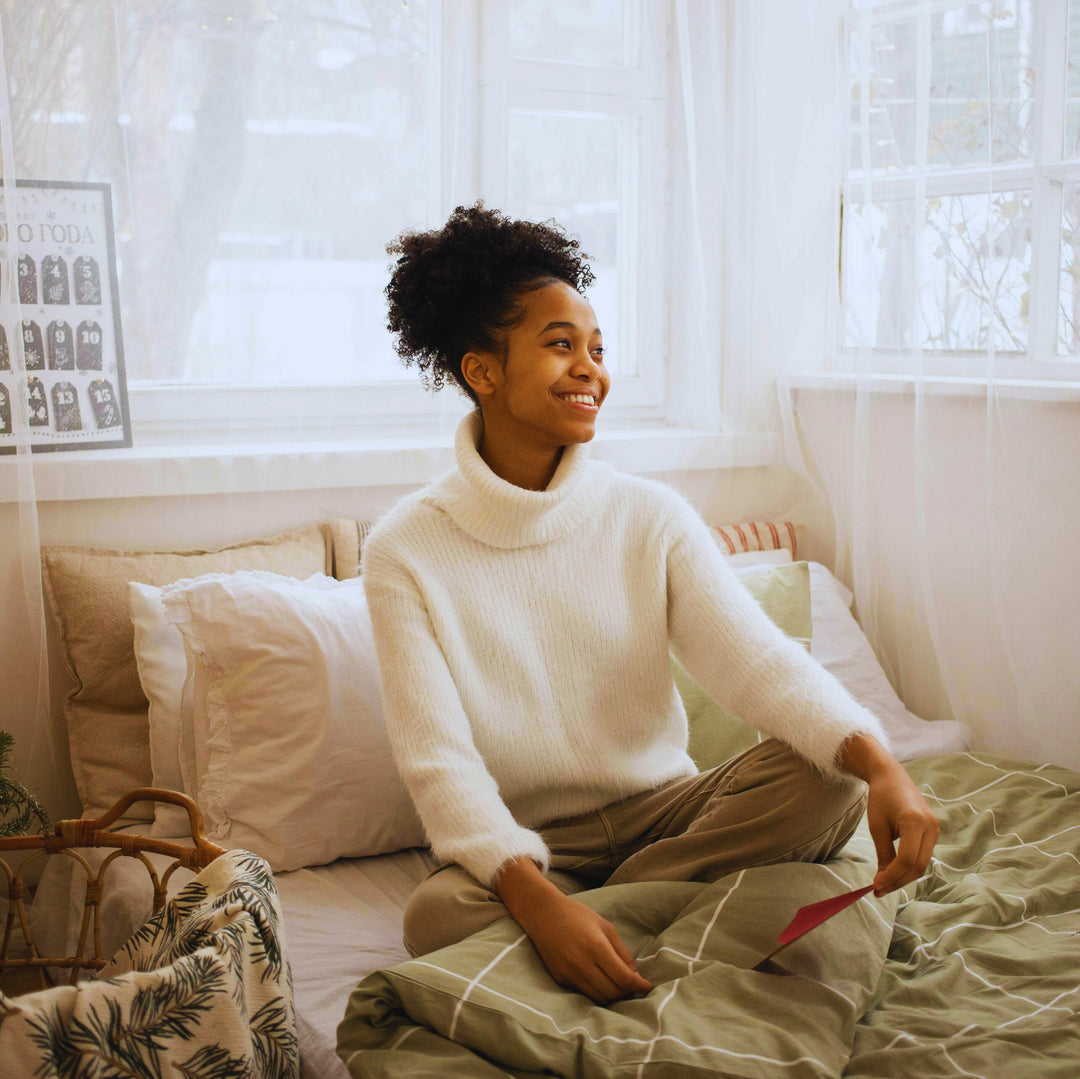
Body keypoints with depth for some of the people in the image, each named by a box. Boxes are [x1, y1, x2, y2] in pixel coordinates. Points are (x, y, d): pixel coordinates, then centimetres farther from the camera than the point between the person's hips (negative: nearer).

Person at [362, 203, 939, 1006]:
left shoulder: (651, 518, 0)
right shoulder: (408, 551, -8)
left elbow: (757, 660, -12)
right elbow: (439, 761, -16)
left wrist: (878, 762, -33)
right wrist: (535, 897, -34)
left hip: (662, 812, 4)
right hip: (520, 842, -3)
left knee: (820, 774, -23)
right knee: (442, 913, -35)